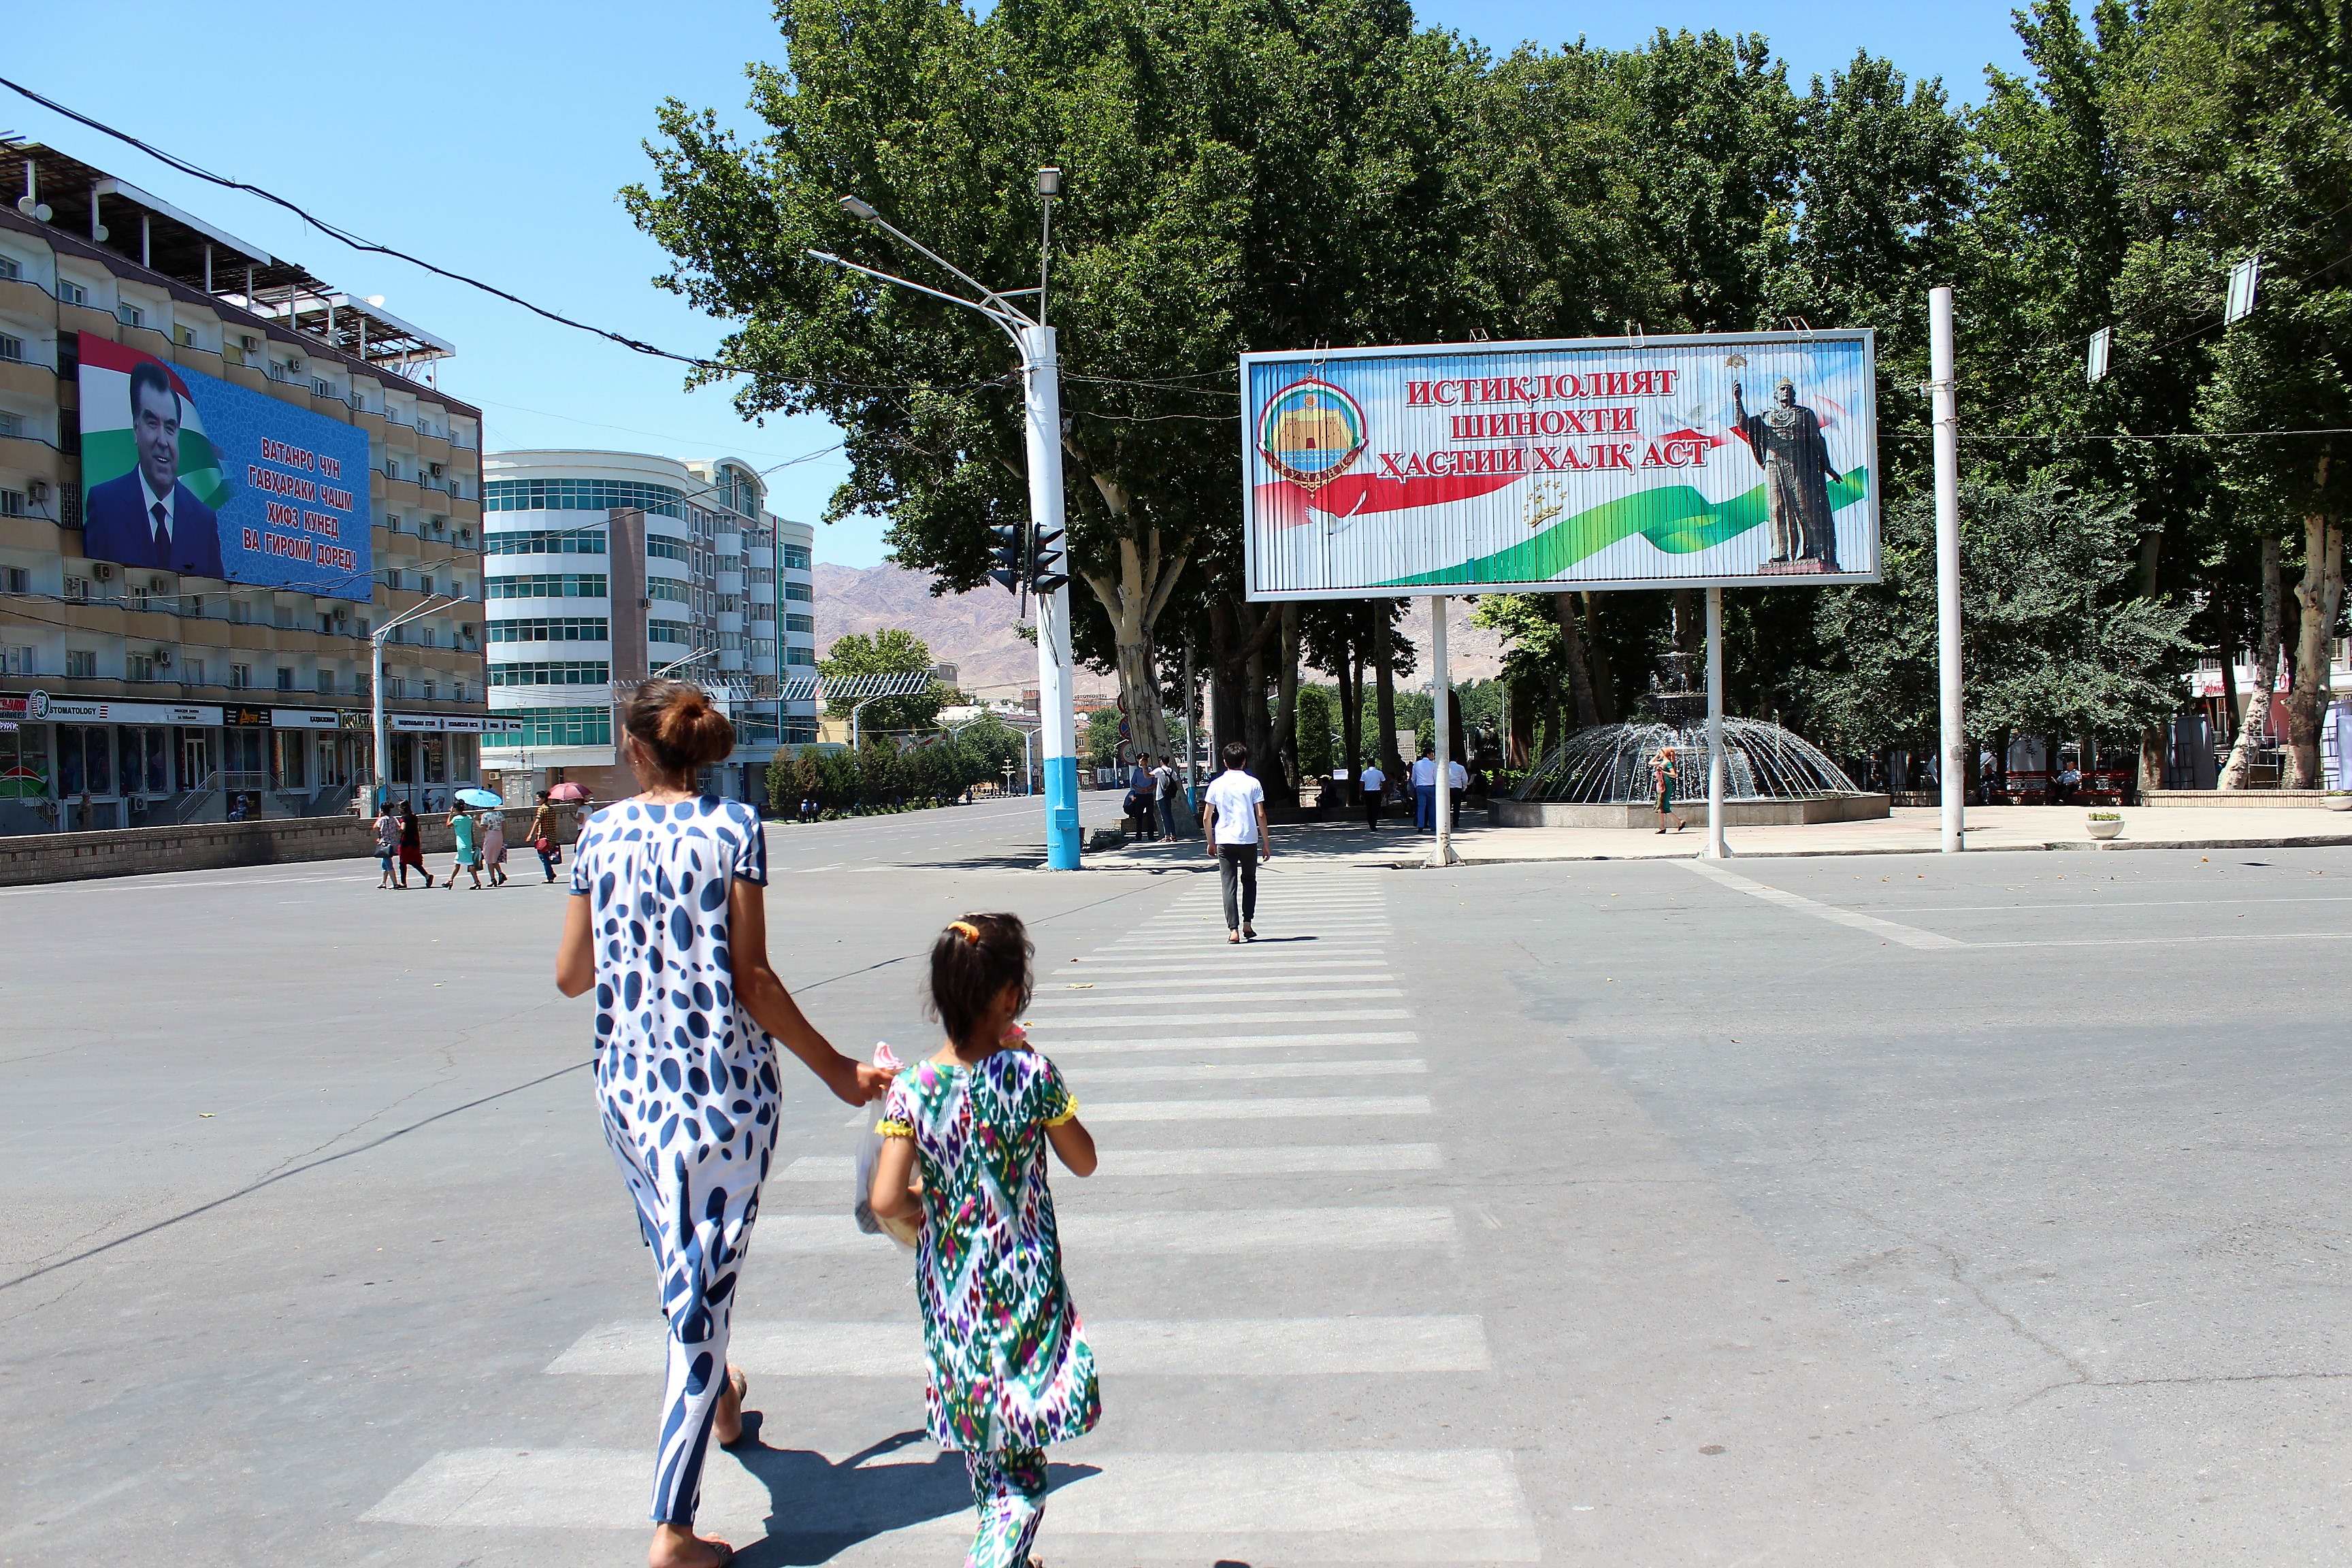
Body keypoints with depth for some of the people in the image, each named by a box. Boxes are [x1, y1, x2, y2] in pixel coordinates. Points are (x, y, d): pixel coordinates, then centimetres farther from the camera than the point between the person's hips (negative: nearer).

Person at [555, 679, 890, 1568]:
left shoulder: (601, 832, 3)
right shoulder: (733, 827, -8)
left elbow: (571, 977, 7)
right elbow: (751, 981, -12)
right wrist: (835, 1071, -3)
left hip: (626, 1082, 4)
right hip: (721, 1083, -4)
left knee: (676, 1268, 25)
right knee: (705, 1287, 2)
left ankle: (720, 1404, 51)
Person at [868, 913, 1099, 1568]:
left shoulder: (912, 1089, -10)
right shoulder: (1031, 1074, -15)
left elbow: (885, 1200, -16)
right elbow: (1084, 1162, 0)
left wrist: (927, 1207, 6)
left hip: (950, 1287, 3)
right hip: (1025, 1286, -3)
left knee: (982, 1450, 23)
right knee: (1023, 1467, 5)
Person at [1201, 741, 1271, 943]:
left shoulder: (1216, 784, 2)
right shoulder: (1253, 783, -1)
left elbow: (1206, 817, 2)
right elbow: (1261, 815, -4)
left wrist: (1211, 842, 14)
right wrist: (1266, 843, 3)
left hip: (1224, 841, 0)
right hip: (1249, 840, 0)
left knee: (1229, 885, 1)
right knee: (1249, 881, 19)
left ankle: (1233, 930, -7)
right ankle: (1247, 923, 12)